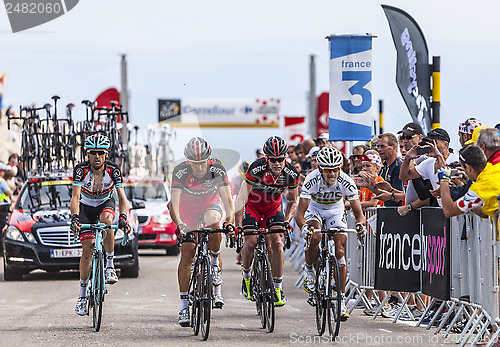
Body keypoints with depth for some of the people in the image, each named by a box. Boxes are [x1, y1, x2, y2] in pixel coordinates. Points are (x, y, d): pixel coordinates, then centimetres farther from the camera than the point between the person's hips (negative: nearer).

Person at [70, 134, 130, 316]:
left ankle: (110, 265, -24)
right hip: (85, 207, 0)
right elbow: (75, 196, -34)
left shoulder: (113, 170, -23)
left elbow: (122, 197, -29)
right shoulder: (81, 170, -25)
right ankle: (83, 293, 0)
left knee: (107, 219, -36)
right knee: (87, 248, -11)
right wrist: (75, 218, -51)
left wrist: (123, 218, -47)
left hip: (105, 204, 0)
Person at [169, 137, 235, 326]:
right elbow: (175, 201, -37)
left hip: (211, 204, 0)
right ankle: (184, 305, -5)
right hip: (188, 206, 0)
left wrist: (230, 220, -49)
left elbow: (227, 198, -31)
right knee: (187, 254, -10)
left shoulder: (217, 169, -27)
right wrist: (179, 223, -54)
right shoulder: (180, 171, -29)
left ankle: (215, 261, -9)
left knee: (213, 222, -36)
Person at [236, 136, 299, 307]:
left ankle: (278, 287, -8)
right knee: (250, 243, -16)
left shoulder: (291, 174, -23)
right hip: (253, 205, -2)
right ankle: (246, 275, 14)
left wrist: (287, 221, -23)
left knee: (277, 243, -17)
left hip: (273, 207, 2)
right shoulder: (257, 168, -32)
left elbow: (292, 202, -7)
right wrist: (238, 224, -35)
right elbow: (242, 197, -28)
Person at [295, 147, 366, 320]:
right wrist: (304, 226, -56)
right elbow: (299, 213, -34)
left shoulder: (346, 182, -29)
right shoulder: (312, 180, -32)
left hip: (335, 211, 1)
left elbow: (358, 212, -28)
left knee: (339, 251, -13)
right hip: (315, 208, -1)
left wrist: (360, 223, -51)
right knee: (315, 236, -33)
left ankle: (341, 300, -6)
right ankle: (309, 271, -4)